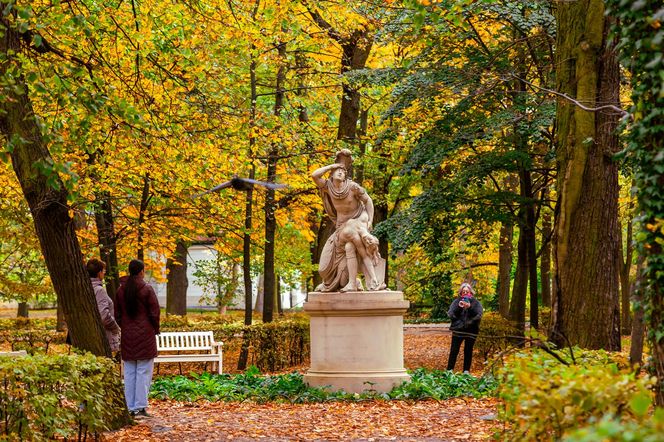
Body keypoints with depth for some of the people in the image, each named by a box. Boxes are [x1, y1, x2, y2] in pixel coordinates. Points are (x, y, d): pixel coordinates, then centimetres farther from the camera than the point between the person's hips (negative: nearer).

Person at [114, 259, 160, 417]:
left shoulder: (121, 290, 5)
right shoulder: (147, 289, -9)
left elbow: (117, 314, 9)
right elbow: (154, 312, -8)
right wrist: (156, 330, 6)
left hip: (127, 336, 5)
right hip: (145, 334, -4)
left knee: (129, 372, 9)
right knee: (144, 372, -1)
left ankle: (131, 407, 9)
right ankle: (140, 407, -4)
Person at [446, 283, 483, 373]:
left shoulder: (476, 303, 4)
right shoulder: (456, 301, 6)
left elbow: (478, 315, -9)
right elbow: (450, 314, -2)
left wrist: (470, 307, -21)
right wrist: (458, 307, -17)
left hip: (471, 331, 0)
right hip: (457, 330, 0)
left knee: (468, 352, 5)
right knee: (454, 351, -1)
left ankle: (466, 371, 13)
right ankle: (449, 370, 2)